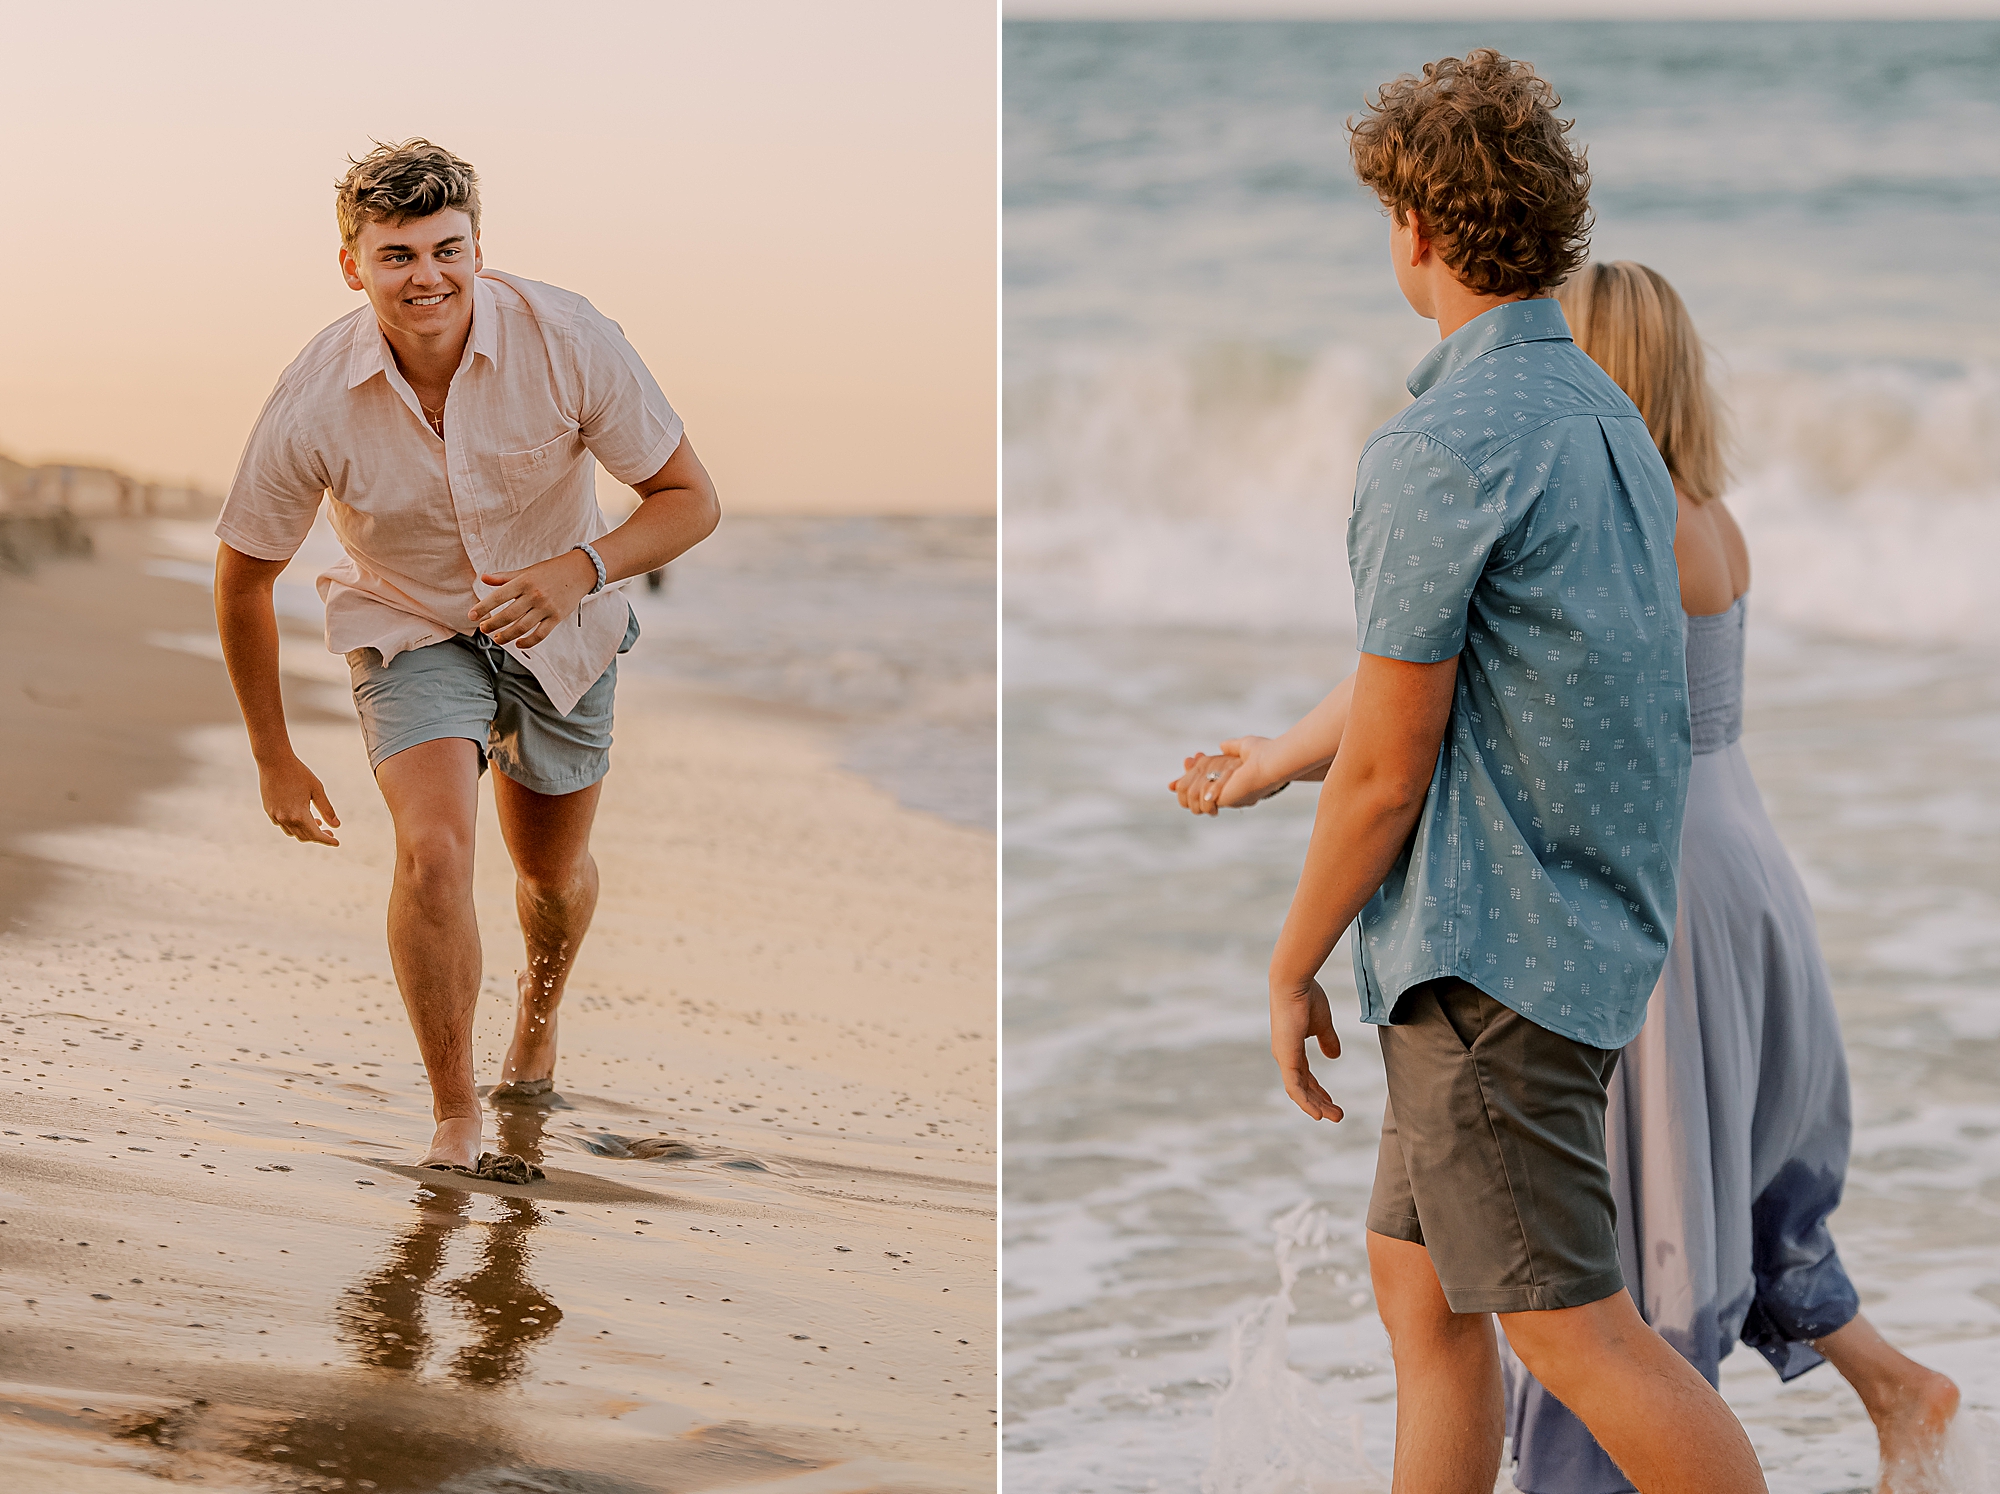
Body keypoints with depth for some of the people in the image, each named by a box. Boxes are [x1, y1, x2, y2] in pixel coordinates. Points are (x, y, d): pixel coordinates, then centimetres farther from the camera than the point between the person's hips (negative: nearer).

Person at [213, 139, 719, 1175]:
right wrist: (274, 759, -4)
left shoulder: (568, 342, -27)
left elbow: (690, 499, -17)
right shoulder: (314, 402, -26)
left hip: (560, 632, 2)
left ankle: (540, 1011, 54)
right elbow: (243, 579, -10)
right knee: (433, 853, -25)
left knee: (553, 872, 18)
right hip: (410, 630, -2)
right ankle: (453, 1119, -8)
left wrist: (580, 569, -37)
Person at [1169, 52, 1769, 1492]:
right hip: (1596, 928, 9)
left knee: (1575, 1330, -5)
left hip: (1488, 953, -9)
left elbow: (1386, 767, -17)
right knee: (1420, 1294, 16)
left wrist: (1290, 970, -4)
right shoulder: (1606, 418, 11)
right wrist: (1260, 767, 36)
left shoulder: (1440, 453, -18)